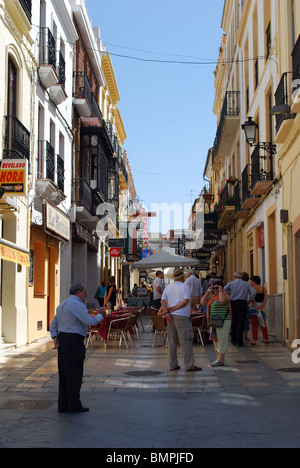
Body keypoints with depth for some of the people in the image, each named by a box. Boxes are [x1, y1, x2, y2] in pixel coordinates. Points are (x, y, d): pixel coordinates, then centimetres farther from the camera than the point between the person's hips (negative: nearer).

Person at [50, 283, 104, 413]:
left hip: (62, 339, 9)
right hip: (73, 341, -9)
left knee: (64, 373, 11)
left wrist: (55, 338, 6)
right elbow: (90, 322, -18)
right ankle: (74, 405, 1)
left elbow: (54, 323, 17)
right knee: (75, 373, -3)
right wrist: (100, 316, -1)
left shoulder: (62, 305, 17)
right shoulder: (77, 305, -13)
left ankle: (63, 405, 15)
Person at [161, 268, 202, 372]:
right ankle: (189, 365, -5)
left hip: (171, 317, 6)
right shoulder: (185, 287, -3)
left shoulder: (168, 287, 13)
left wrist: (166, 312, -8)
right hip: (182, 317, -6)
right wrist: (175, 308, -10)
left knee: (171, 341, 9)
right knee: (186, 341, -4)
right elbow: (186, 301, -15)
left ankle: (173, 365, 12)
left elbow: (163, 301, 2)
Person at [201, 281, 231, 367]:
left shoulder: (224, 295, -7)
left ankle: (221, 360, -9)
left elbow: (222, 300, -29)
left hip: (223, 321, -9)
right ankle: (218, 358, 20)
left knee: (222, 340, -8)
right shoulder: (212, 296, 16)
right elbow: (203, 302, 8)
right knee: (216, 340, 12)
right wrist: (208, 292, 5)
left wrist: (220, 291, -15)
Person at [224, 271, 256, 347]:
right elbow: (253, 292, -5)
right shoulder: (247, 284, 8)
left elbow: (224, 290, -10)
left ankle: (234, 340, 20)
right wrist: (249, 300, 2)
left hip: (233, 303, 0)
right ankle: (239, 341, -5)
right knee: (241, 322, 0)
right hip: (243, 303, 0)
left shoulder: (231, 283, 5)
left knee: (233, 322, 12)